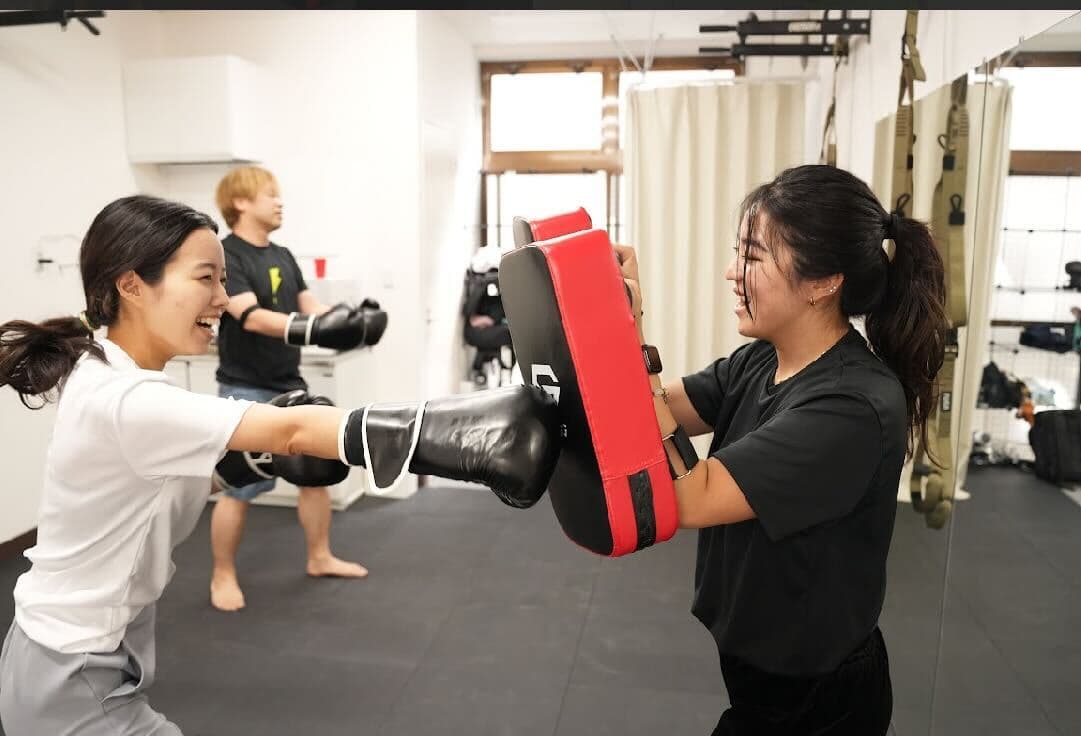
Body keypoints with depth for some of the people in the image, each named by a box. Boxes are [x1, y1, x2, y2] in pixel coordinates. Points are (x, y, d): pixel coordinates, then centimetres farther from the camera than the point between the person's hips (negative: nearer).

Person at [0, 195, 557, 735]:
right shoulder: (121, 400, -29)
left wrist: (266, 456, -11)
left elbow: (181, 477, 7)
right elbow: (293, 429, -38)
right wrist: (460, 437, -44)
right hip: (72, 683, -9)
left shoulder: (112, 373, 0)